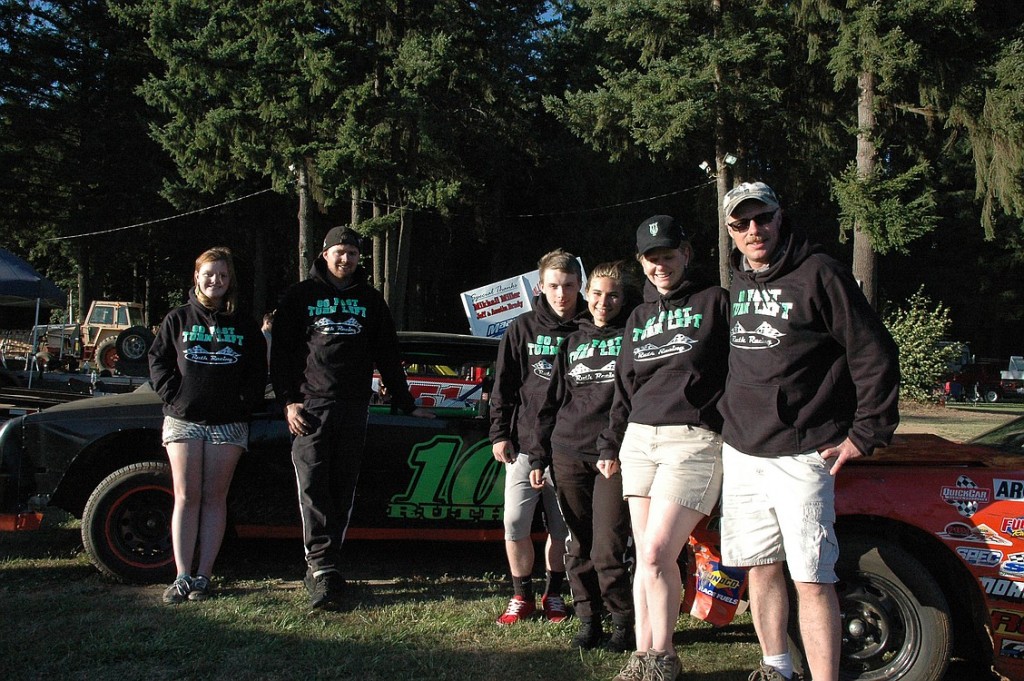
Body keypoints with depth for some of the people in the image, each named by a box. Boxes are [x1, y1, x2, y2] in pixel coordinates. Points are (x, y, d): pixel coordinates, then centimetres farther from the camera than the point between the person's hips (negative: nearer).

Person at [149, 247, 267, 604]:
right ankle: (182, 577, 1)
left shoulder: (245, 326, 8)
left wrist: (244, 402, -5)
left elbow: (258, 373, 8)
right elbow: (157, 361, 8)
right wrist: (173, 396, -4)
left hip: (228, 423, 0)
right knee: (186, 497, -2)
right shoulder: (177, 319, 8)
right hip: (183, 420, 0)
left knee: (214, 498, 2)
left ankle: (203, 576, 6)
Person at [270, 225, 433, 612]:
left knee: (342, 491, 3)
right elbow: (281, 352, 5)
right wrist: (289, 400, -6)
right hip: (311, 404, -2)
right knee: (313, 489, -10)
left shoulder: (370, 300, 17)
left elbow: (387, 356, 18)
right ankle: (323, 570, -11)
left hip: (354, 407, 3)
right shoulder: (300, 296, 9)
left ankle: (323, 567, 11)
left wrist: (405, 403, 15)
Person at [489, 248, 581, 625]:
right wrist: (499, 433, 0)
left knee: (562, 527, 8)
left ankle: (553, 594, 27)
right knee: (515, 523, -1)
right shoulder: (523, 327, 4)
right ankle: (522, 595, 17)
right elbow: (503, 386, 6)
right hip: (525, 443, 1)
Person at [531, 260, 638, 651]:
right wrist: (539, 457, 13)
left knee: (607, 550, -9)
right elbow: (553, 402, 19)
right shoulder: (573, 342, 18)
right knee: (578, 546, 6)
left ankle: (623, 622, 9)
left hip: (613, 457, -4)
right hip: (568, 454, 4)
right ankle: (588, 620, 19)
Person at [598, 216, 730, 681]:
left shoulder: (715, 301, 3)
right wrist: (610, 445, 18)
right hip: (639, 440, 6)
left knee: (657, 554, -12)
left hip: (693, 441, -6)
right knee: (646, 557, 6)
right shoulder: (639, 318, 20)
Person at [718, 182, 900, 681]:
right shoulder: (732, 285, 12)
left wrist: (866, 434, -9)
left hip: (802, 455, -6)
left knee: (812, 578, -7)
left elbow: (874, 354, -7)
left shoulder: (819, 275, -7)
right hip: (740, 452, 6)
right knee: (760, 566, 14)